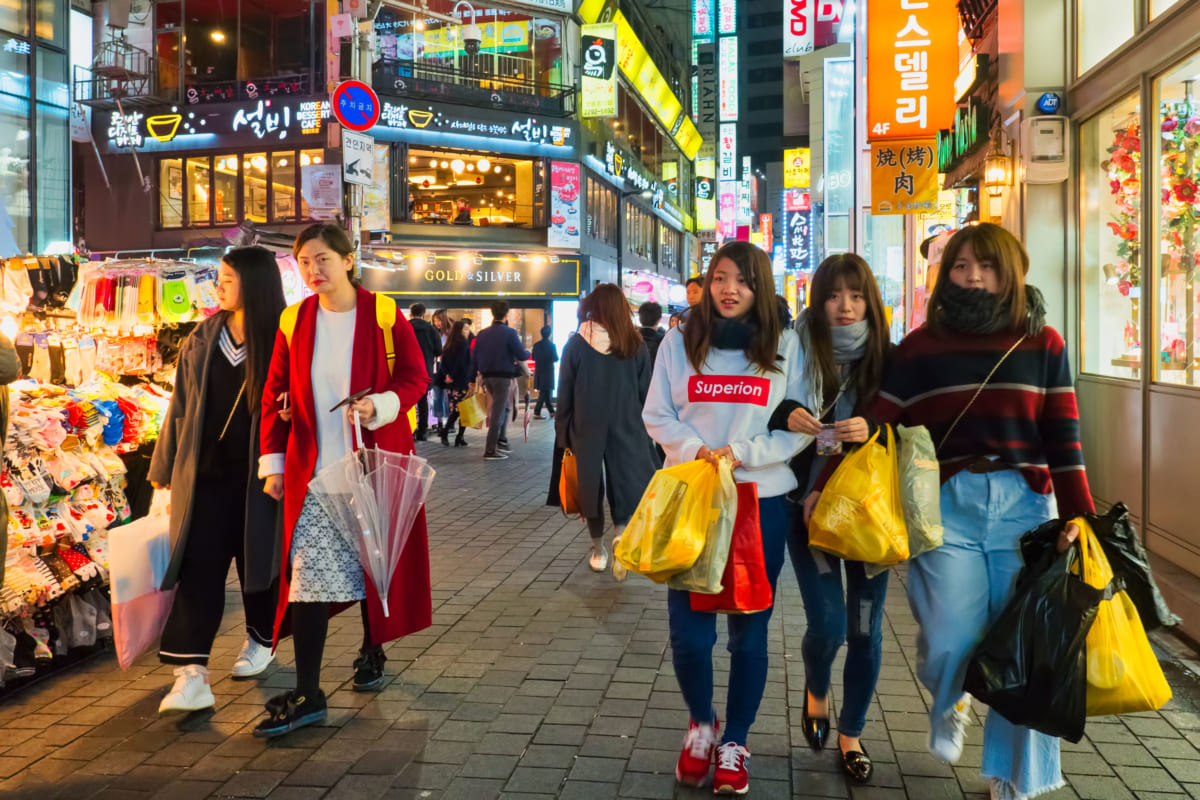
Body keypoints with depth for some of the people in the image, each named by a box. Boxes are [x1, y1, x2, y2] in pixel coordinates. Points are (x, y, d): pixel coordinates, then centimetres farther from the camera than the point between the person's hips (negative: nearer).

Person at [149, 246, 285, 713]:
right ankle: (191, 675, -5)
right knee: (197, 569, -4)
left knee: (258, 560, 12)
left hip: (258, 479, -3)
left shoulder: (281, 343, -6)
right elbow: (180, 408, 10)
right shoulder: (202, 340, 5)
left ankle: (261, 640, 36)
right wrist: (165, 472, 12)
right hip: (205, 477, 3)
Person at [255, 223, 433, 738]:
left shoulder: (384, 315, -4)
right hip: (313, 472, 2)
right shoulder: (294, 322, 4)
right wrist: (272, 463, 4)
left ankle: (372, 653, 34)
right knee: (307, 573, -4)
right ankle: (307, 695, -1)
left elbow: (415, 378, -1)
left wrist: (380, 405, -21)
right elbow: (275, 395, 8)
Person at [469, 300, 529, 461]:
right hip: (503, 377, -6)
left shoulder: (482, 334, 6)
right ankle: (490, 451, -2)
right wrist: (528, 353, 12)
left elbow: (474, 357, 7)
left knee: (503, 407, 24)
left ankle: (501, 441, 23)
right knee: (498, 413, -3)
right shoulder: (509, 333, -12)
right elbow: (521, 356, -11)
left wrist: (472, 378, 12)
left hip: (487, 377, 6)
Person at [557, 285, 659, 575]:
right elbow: (646, 393, 2)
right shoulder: (635, 345, -2)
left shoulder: (577, 344, -4)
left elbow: (564, 394, -1)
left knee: (591, 488, 13)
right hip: (627, 429, 0)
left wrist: (563, 434, 7)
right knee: (629, 486, 7)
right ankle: (621, 535, -19)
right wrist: (647, 431, 10)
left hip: (587, 430, 0)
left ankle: (599, 552, 21)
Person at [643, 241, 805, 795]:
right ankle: (700, 724, 30)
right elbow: (657, 416, 3)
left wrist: (741, 453, -16)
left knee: (749, 630, 8)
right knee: (688, 629, 1)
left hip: (763, 501, 0)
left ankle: (735, 742, 28)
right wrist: (696, 450, -15)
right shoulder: (679, 343, 3)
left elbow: (800, 427, -2)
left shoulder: (785, 346, 0)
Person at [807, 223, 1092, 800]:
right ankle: (949, 701, 31)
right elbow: (878, 429, 5)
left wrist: (1077, 514, -1)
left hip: (1025, 504, 1)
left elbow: (1063, 438, 6)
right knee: (950, 642, -8)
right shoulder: (920, 347, 7)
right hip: (946, 505, 0)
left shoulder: (1042, 345, 8)